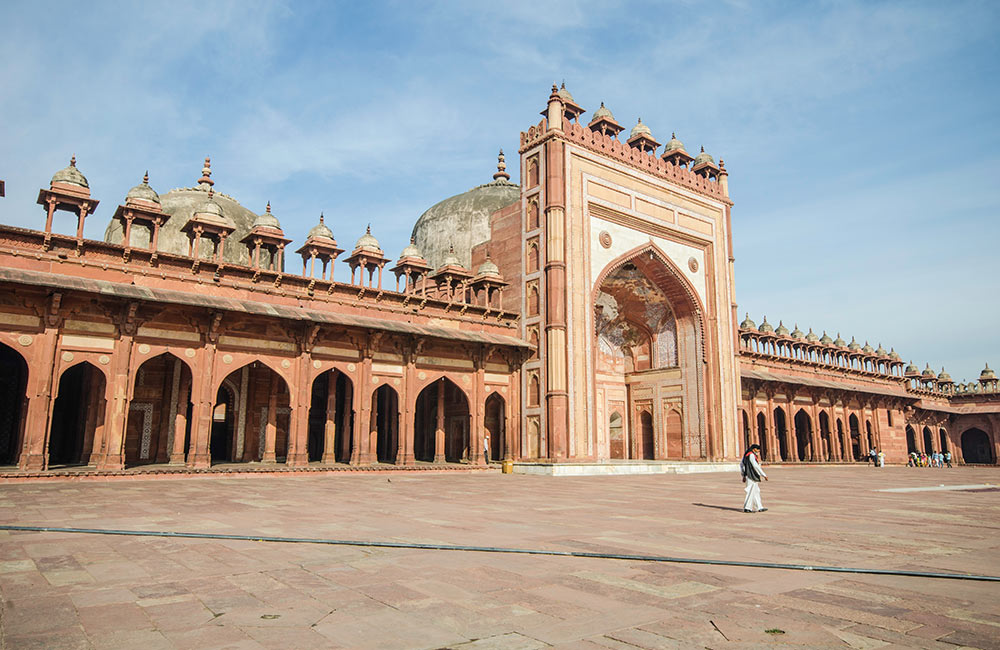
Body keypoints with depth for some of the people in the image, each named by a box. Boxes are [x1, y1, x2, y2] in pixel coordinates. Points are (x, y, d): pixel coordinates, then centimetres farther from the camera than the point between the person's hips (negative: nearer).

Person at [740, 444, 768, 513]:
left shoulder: (746, 455, 13)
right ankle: (747, 508, 0)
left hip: (749, 475, 10)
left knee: (756, 492, 14)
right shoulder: (751, 455, -16)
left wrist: (744, 476, 22)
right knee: (751, 492, -5)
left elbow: (741, 464, 20)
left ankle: (759, 507, 18)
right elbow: (756, 466, -21)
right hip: (752, 476, -10)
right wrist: (764, 475, -17)